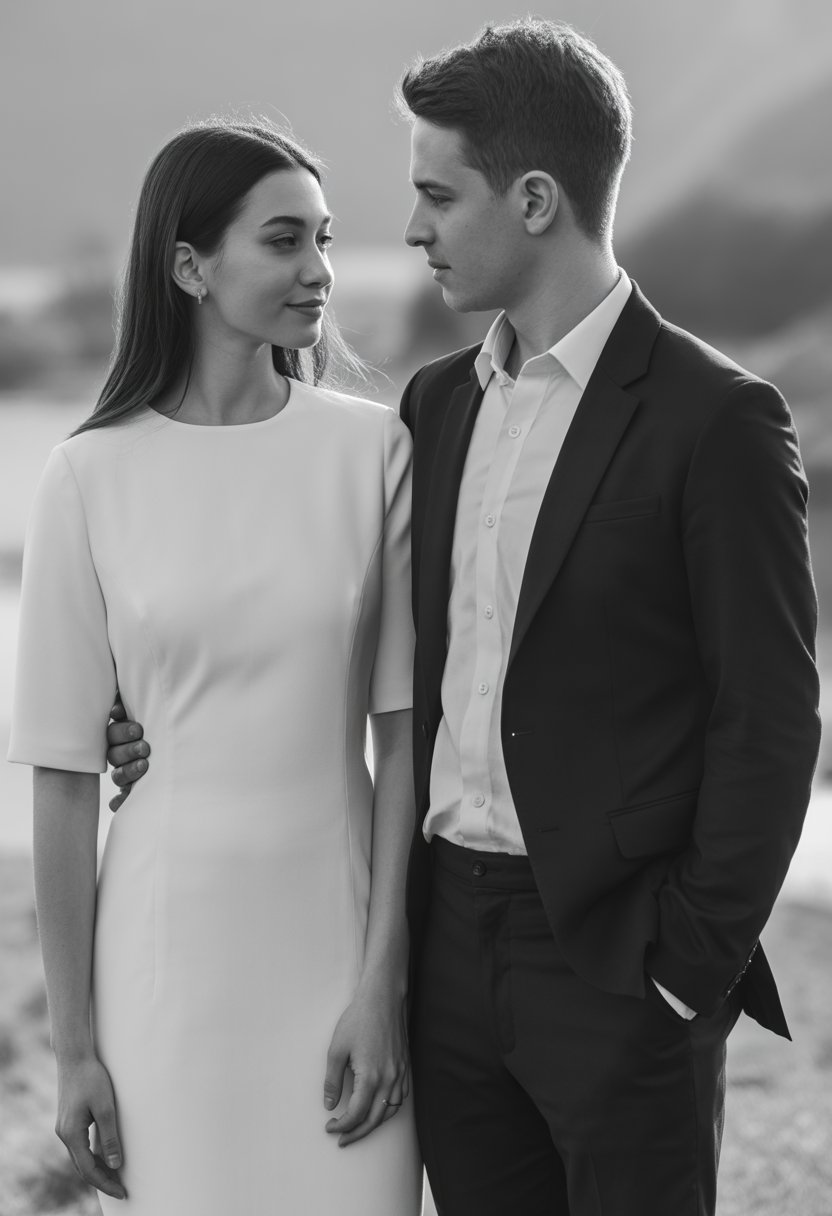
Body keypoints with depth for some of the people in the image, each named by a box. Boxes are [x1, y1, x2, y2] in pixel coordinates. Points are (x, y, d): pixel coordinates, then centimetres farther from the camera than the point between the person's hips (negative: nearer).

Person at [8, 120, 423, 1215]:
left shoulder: (373, 448, -3)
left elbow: (402, 735, -1)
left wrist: (382, 981, -6)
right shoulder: (93, 479, -5)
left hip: (336, 933, 1)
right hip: (170, 949, -1)